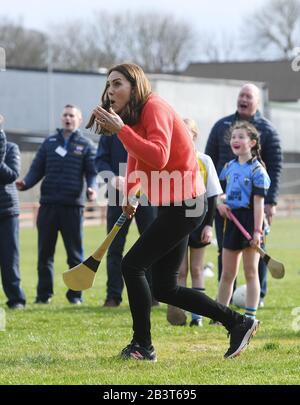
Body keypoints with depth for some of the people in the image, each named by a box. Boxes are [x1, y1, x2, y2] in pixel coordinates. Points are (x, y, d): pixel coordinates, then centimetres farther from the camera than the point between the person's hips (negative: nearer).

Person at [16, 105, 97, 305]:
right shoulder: (49, 143, 13)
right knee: (45, 252, 4)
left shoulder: (86, 145, 6)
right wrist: (26, 183, -11)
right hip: (48, 205, 2)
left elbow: (92, 172, -2)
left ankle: (75, 294, 9)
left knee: (75, 253, 2)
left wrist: (92, 188, -22)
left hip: (73, 206, -2)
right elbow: (37, 169, 8)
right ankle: (44, 294, 11)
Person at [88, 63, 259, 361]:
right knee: (165, 289, 9)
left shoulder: (154, 108, -16)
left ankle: (142, 346, -1)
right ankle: (237, 323, 16)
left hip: (183, 205, -10)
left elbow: (158, 157, -32)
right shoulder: (133, 115, 13)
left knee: (132, 265, -10)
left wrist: (121, 129, -32)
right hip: (174, 206, 10)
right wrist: (128, 193, 20)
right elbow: (135, 157, 30)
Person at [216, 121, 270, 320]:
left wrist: (258, 230, -18)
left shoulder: (256, 170, -9)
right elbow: (222, 191, 23)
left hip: (250, 219, -6)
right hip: (233, 219, 6)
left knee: (251, 272, 1)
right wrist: (221, 202, -1)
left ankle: (250, 316, 5)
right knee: (227, 273, 11)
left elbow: (258, 202, -13)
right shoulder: (229, 167, 10)